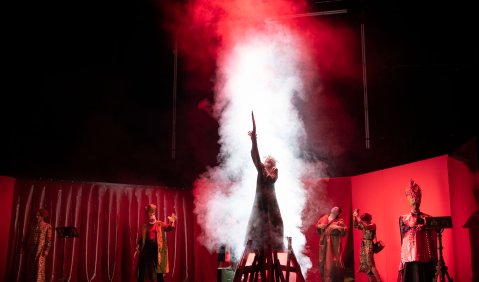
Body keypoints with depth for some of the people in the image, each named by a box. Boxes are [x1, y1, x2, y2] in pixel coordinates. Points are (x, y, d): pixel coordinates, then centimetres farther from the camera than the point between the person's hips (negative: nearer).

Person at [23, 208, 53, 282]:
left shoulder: (47, 226, -2)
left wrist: (47, 250, -13)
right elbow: (27, 236, 14)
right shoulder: (32, 225, 11)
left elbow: (49, 239, -6)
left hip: (40, 249, -5)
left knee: (39, 267, -8)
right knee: (29, 266, 5)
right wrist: (26, 248, 11)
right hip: (31, 248, 5)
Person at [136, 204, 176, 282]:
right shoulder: (144, 226, 10)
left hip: (157, 248, -1)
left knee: (159, 271, 2)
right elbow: (141, 239, 10)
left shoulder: (160, 224, 6)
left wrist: (172, 223, -33)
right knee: (142, 269, -1)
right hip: (147, 247, 2)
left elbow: (169, 228, -11)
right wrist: (138, 248, -1)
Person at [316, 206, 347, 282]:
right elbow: (317, 226, 17)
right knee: (323, 260, 6)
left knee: (334, 261, -8)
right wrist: (320, 226, -4)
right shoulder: (324, 218, 10)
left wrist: (338, 227, -23)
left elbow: (344, 230, -9)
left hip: (334, 244, -4)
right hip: (324, 242, 4)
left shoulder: (339, 221, -1)